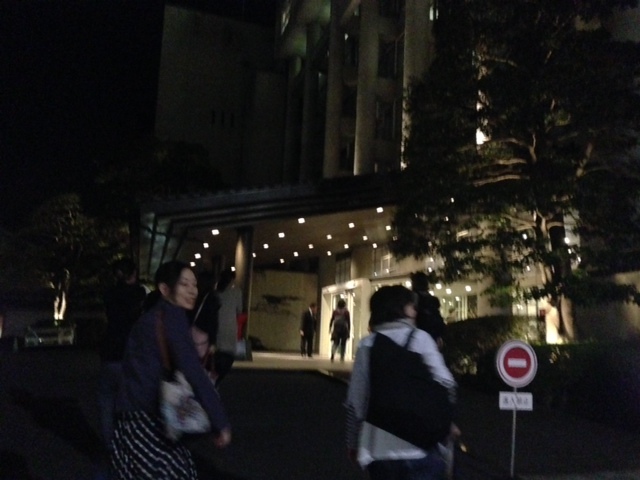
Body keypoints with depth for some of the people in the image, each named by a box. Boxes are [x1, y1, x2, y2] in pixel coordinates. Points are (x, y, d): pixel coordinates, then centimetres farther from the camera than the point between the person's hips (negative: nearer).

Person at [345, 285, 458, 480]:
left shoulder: (366, 344, 4)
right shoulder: (420, 338, -2)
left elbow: (355, 400, 3)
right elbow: (445, 383, -11)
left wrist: (353, 442, 14)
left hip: (379, 449, 3)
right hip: (419, 447, -3)